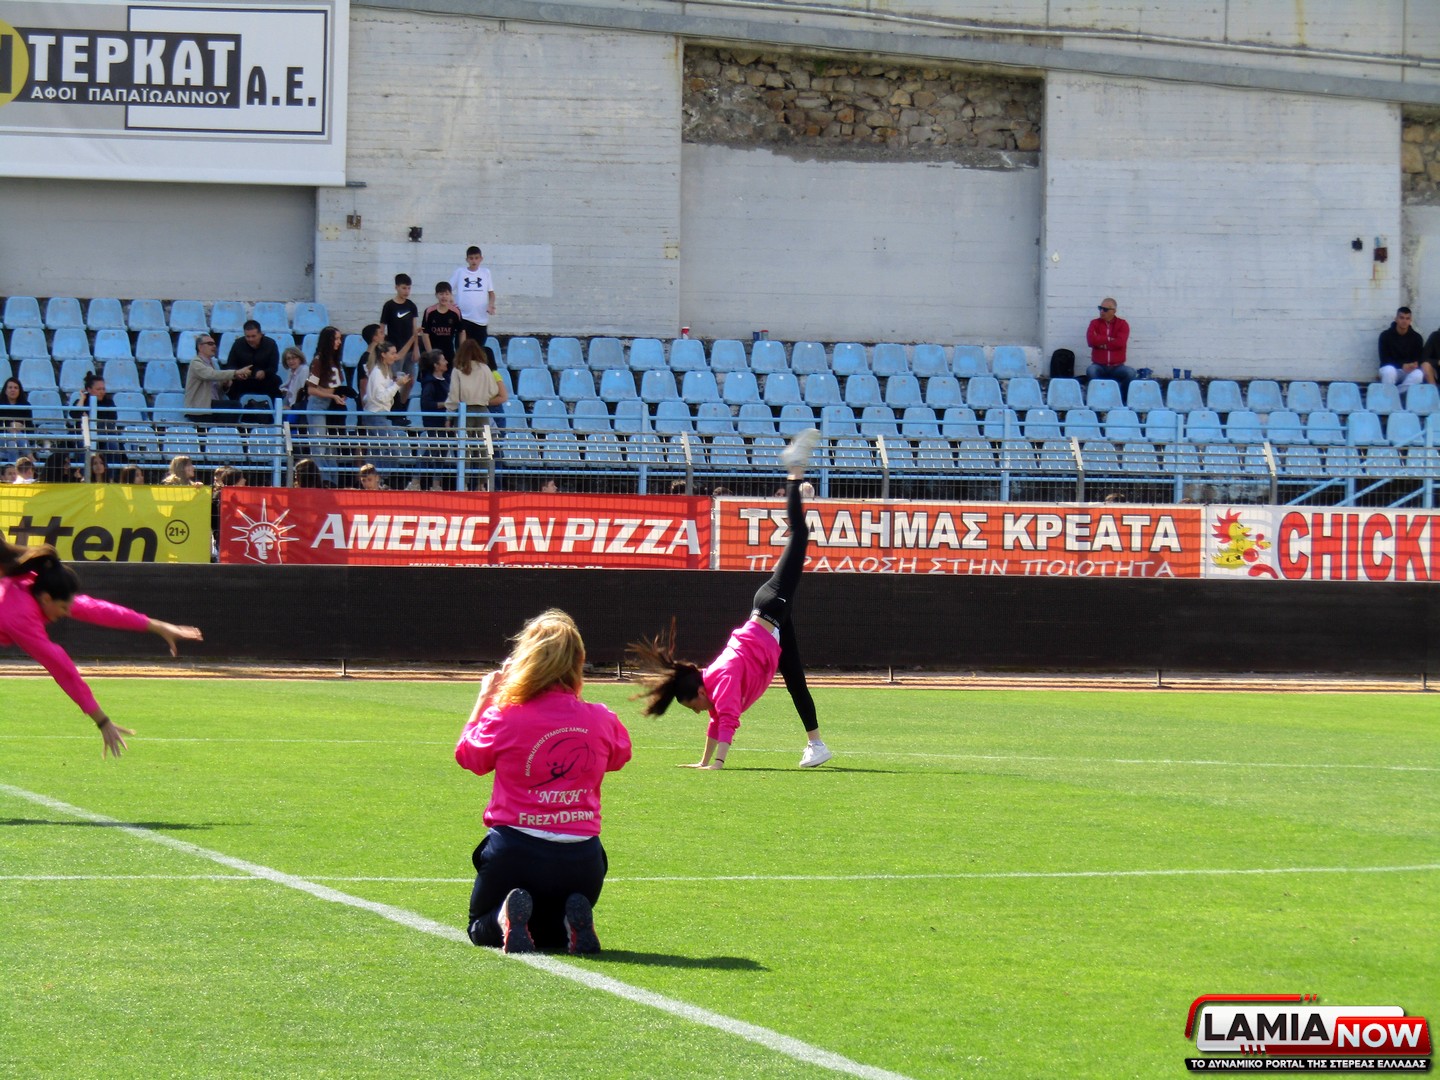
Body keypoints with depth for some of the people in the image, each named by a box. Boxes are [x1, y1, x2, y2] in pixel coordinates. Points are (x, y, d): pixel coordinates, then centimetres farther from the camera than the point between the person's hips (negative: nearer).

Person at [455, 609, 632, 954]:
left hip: (514, 851, -2)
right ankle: (573, 922, -8)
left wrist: (485, 699, 22)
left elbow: (467, 754, 11)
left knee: (481, 929, 23)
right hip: (581, 858, 2)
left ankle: (506, 918, -15)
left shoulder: (504, 718, -9)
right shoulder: (600, 720, -3)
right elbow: (619, 755, 20)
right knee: (553, 931, 30)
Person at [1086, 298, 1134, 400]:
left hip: (1117, 367, 0)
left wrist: (1101, 342, -9)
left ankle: (1123, 399, -11)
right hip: (1099, 366, 0)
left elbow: (1120, 342, -14)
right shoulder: (1095, 323, 5)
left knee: (1130, 372, -30)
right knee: (1091, 370, -34)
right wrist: (1109, 339, -9)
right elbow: (1091, 340, -12)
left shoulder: (1122, 324, 2)